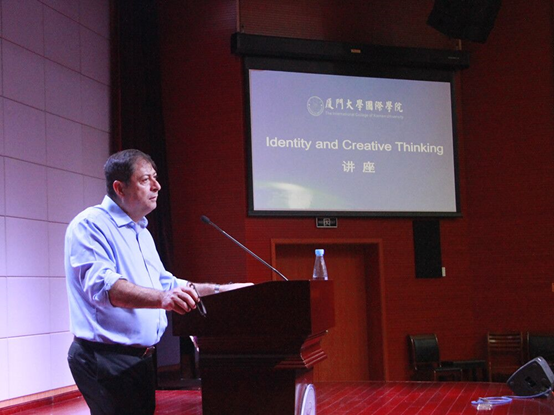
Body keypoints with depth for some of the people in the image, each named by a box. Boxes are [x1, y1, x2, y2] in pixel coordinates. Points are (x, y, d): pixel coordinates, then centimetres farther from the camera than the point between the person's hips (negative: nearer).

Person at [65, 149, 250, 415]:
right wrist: (162, 298, -42)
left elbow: (164, 283, 30)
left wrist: (220, 291, 21)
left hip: (140, 359, 9)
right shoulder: (90, 225, -11)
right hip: (105, 359, -9)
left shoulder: (141, 233, 20)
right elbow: (102, 285, -28)